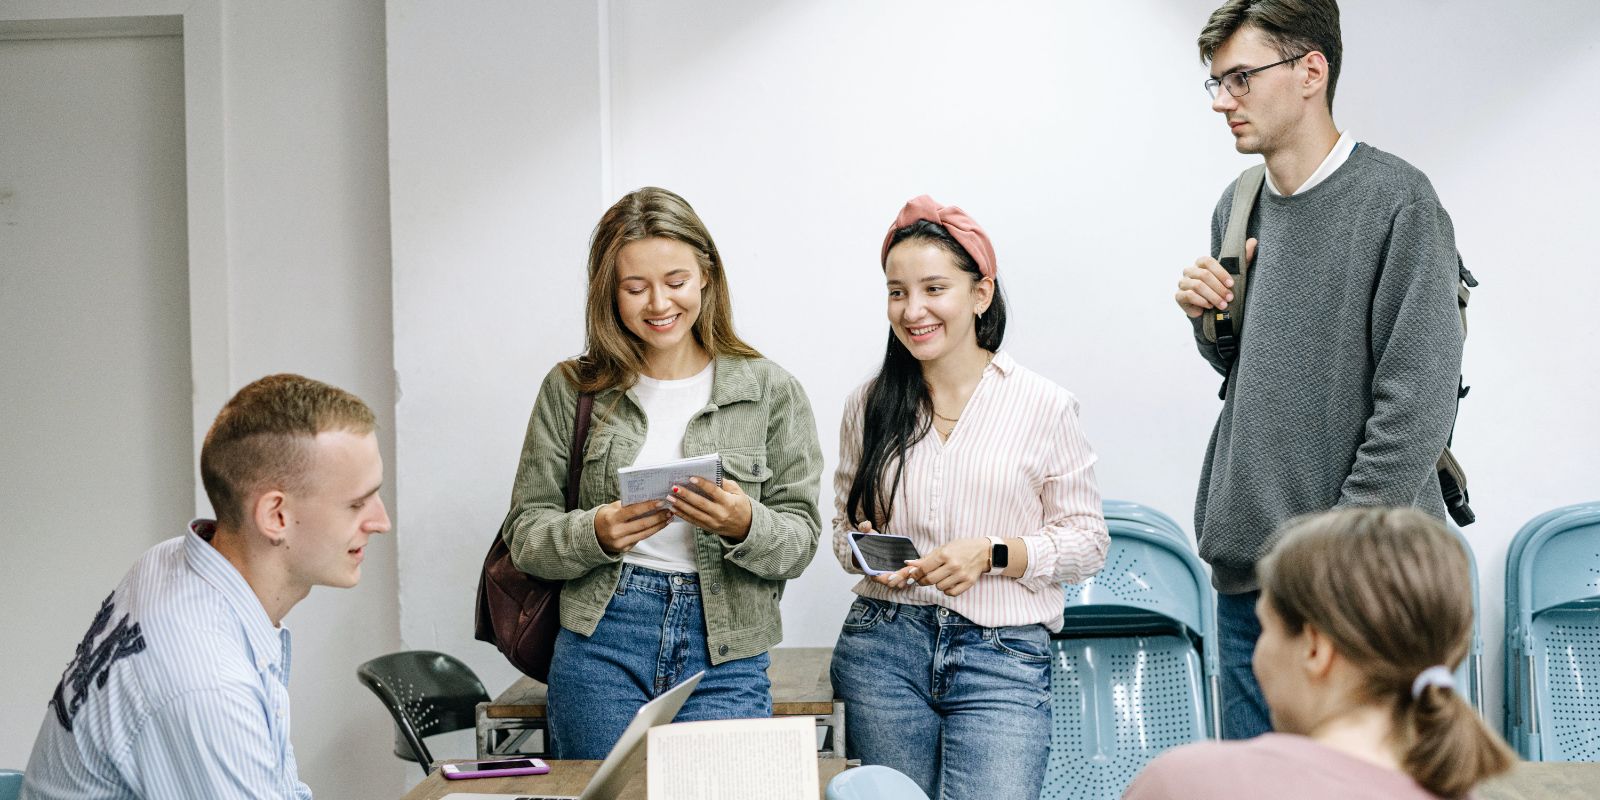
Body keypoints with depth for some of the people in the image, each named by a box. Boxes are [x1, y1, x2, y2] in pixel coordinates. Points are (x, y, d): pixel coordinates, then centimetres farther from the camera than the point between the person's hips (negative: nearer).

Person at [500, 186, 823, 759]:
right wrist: (596, 535, -16)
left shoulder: (771, 392, 4)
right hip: (600, 644, 1)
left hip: (724, 654, 0)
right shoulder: (572, 390, 6)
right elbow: (525, 534, 5)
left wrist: (745, 525, -19)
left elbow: (799, 543, 2)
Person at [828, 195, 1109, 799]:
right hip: (882, 649, 3)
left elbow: (1087, 539, 2)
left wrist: (993, 553, -13)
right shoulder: (869, 407, 9)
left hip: (1003, 656, -3)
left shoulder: (1044, 406, 0)